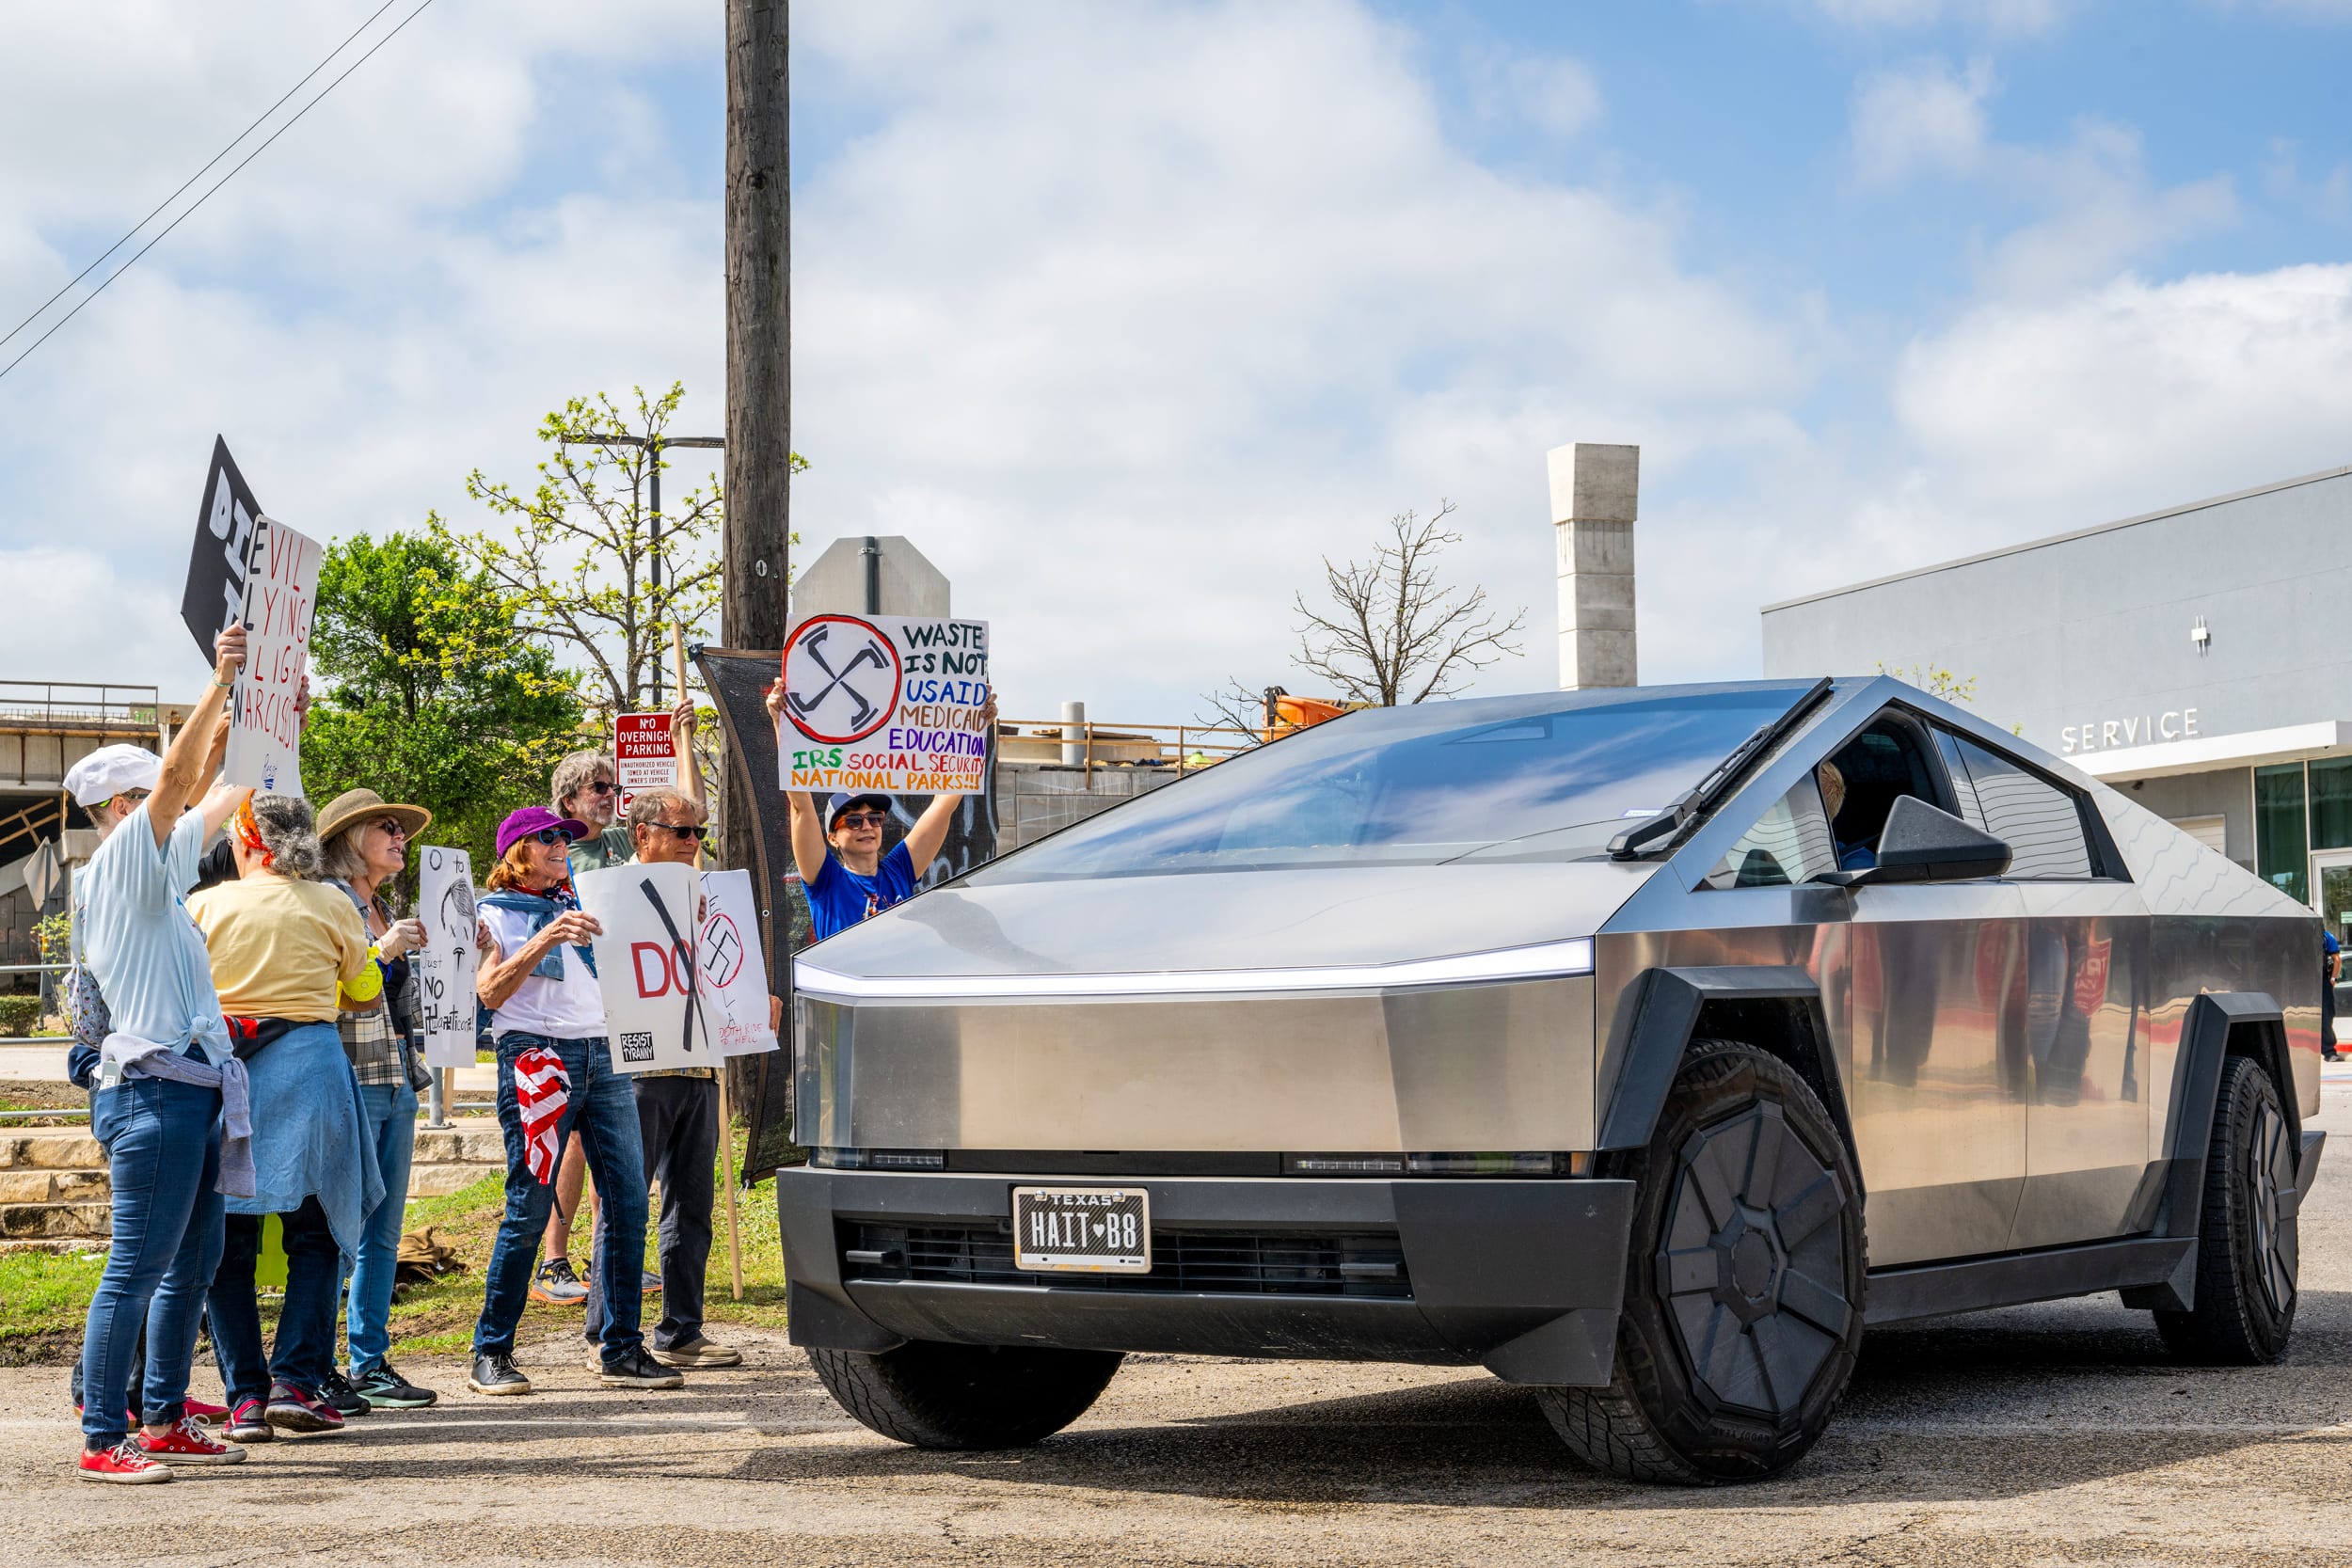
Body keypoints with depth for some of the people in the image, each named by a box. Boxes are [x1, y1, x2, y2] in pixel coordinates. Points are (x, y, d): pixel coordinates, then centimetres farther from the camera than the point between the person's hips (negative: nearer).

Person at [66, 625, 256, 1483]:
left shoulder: (156, 869, 18)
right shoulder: (118, 863, -6)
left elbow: (212, 798, 29)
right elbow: (176, 779, -19)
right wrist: (222, 680, -20)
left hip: (189, 1090, 10)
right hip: (154, 1088, -10)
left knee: (195, 1259, 12)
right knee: (137, 1267, -9)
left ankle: (164, 1420, 19)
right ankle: (103, 1439, -7)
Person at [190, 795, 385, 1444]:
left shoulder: (203, 907, 1)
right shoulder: (331, 905, 1)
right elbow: (364, 989, 14)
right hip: (308, 1068, -1)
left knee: (229, 1240, 7)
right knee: (315, 1234, 9)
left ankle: (246, 1396, 3)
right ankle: (297, 1381, -2)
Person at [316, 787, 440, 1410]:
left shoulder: (388, 914, 18)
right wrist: (380, 952, -20)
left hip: (397, 1084, 8)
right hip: (350, 1084, -8)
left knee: (384, 1234, 9)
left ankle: (370, 1365, 14)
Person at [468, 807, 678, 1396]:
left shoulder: (582, 902, 22)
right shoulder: (496, 914, 6)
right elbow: (490, 993, -8)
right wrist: (544, 939, -17)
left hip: (603, 1055, 5)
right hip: (535, 1054, -5)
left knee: (627, 1200, -1)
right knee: (529, 1208, -7)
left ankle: (622, 1351, 5)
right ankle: (491, 1354, 4)